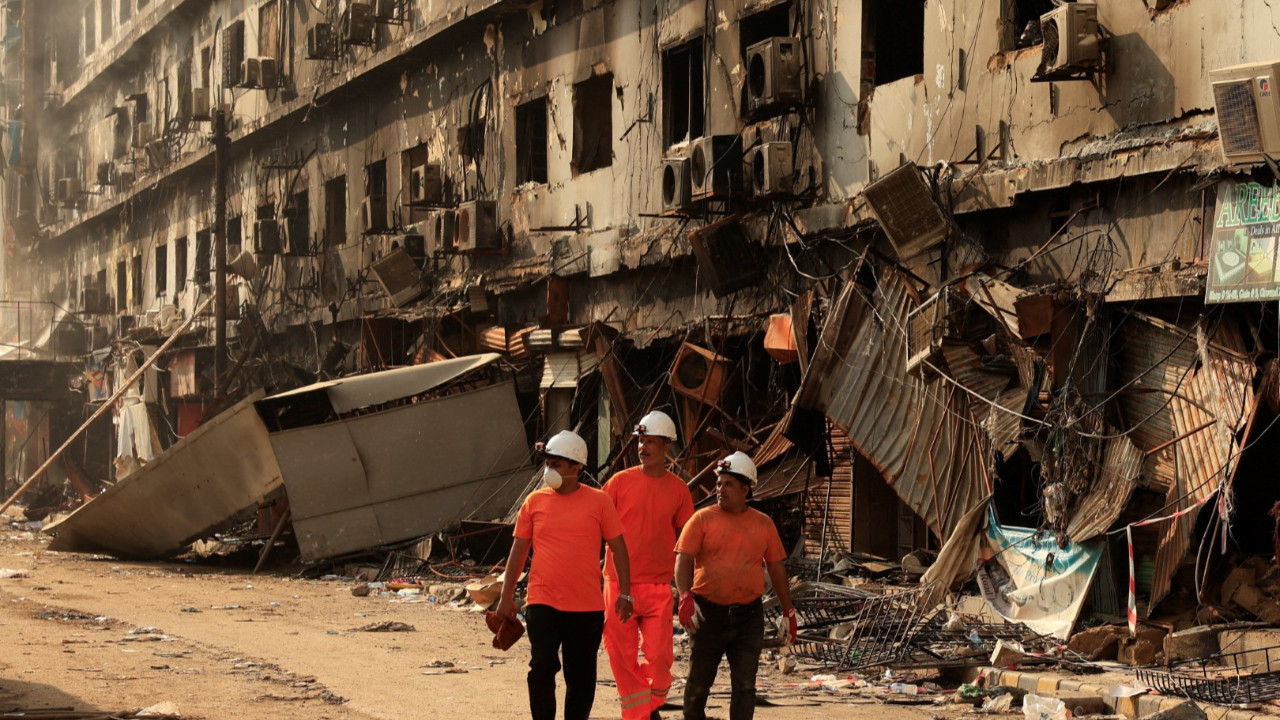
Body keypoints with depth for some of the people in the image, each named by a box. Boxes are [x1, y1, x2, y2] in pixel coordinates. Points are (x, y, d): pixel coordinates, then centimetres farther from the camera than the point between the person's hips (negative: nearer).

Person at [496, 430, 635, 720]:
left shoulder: (599, 502, 0)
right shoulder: (535, 501, 4)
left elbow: (618, 547, 3)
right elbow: (519, 550, 9)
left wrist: (625, 593, -4)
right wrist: (507, 596, 8)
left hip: (587, 608, 0)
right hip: (543, 604, 0)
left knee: (581, 676, 8)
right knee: (541, 667, -10)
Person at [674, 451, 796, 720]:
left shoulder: (763, 524, 8)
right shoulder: (703, 519, -1)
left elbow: (776, 568, 14)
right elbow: (684, 560, -9)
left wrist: (788, 610, 13)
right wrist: (685, 597, -24)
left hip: (749, 615, 2)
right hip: (709, 613, -2)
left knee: (744, 685, -1)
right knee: (698, 682, 8)